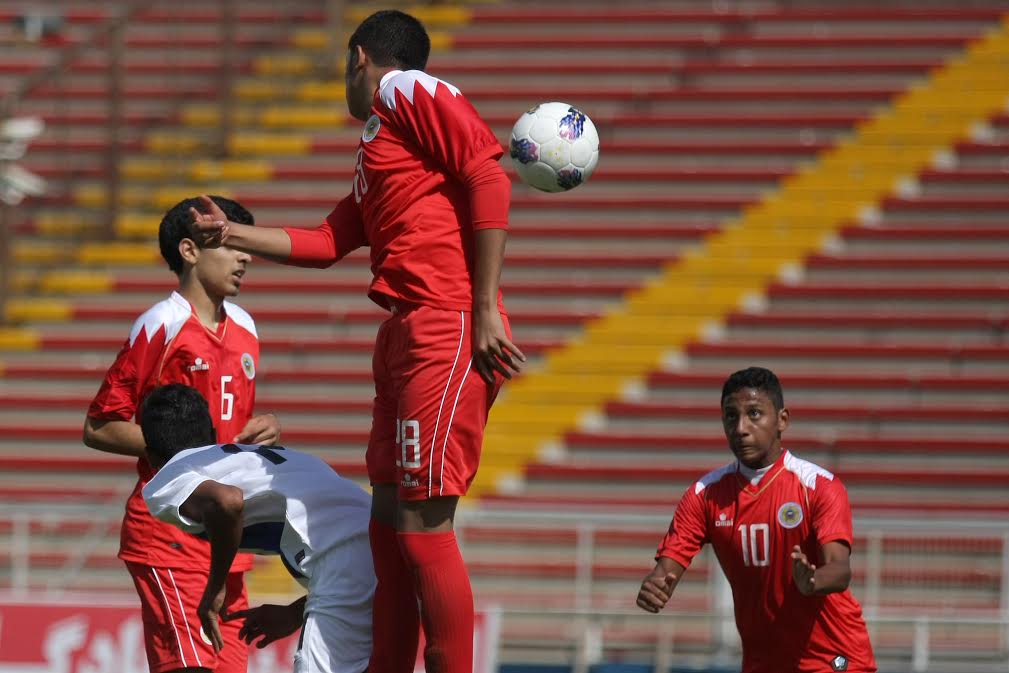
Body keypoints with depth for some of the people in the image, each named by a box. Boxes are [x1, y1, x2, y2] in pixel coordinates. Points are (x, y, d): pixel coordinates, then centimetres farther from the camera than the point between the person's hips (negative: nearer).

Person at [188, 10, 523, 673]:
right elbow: (327, 242, 32)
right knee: (389, 523, 11)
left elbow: (488, 175, -14)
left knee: (423, 526, -11)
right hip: (404, 338, 10)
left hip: (446, 331, -10)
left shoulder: (409, 92, -3)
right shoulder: (373, 148, 26)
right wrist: (232, 234, 36)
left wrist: (484, 309, -18)